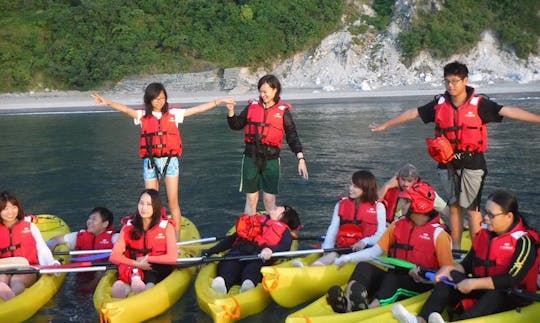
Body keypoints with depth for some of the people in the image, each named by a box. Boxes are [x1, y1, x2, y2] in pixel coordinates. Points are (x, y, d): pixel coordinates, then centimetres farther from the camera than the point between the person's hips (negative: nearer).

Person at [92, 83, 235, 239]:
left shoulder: (173, 113, 4)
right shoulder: (143, 115, 4)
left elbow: (198, 109, 1)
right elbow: (126, 109, -11)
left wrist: (220, 101, -4)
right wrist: (107, 102, -28)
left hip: (170, 161, 0)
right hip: (150, 162, 1)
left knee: (173, 202, 1)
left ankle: (177, 239, 8)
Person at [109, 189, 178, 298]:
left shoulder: (166, 227, 1)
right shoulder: (128, 227, 6)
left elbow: (172, 258, -8)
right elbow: (114, 256, -4)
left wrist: (147, 259, -6)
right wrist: (136, 264, -15)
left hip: (158, 270, -2)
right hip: (134, 268, 2)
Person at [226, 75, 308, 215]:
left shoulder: (283, 110, -1)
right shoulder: (252, 106, 4)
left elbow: (292, 135, -2)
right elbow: (236, 125, 12)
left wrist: (301, 159, -10)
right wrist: (231, 112, -6)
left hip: (271, 158, -2)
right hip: (251, 157, 2)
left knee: (270, 199, 3)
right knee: (251, 198, 8)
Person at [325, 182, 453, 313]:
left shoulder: (438, 233, -5)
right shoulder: (398, 225, 11)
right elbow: (376, 250, 9)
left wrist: (423, 275, -24)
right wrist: (348, 258, -3)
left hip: (421, 286, -5)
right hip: (394, 276, 5)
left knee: (392, 280, -34)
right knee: (364, 266, -17)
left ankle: (368, 309, -60)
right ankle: (347, 304, -42)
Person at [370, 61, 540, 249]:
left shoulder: (479, 104, -8)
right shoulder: (440, 104, 3)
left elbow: (508, 111, -15)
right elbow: (413, 113, 11)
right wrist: (385, 125, 18)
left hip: (472, 162, -4)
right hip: (448, 163, 4)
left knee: (472, 207, -4)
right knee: (454, 205, 12)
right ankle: (455, 248, 22)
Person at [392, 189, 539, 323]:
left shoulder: (524, 241, -16)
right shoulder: (484, 233, 4)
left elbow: (512, 280, -25)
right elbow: (467, 265, 10)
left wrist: (474, 284, -25)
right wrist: (450, 268, -12)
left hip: (513, 296, -6)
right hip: (483, 288, 6)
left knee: (495, 295, -37)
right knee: (451, 276, -14)